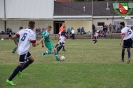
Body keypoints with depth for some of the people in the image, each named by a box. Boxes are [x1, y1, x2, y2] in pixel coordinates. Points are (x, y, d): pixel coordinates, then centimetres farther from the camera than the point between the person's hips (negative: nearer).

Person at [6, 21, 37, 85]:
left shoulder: (23, 30, 7)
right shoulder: (32, 33, -11)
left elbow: (14, 37, 4)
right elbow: (33, 45, -8)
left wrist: (16, 43, 20)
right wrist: (36, 44, 13)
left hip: (20, 49, 8)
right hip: (24, 51, -8)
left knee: (31, 60, 21)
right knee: (21, 64, -6)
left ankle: (19, 71, 18)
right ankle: (9, 80, -8)